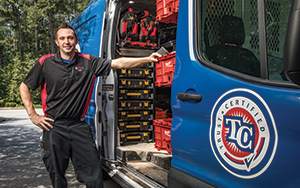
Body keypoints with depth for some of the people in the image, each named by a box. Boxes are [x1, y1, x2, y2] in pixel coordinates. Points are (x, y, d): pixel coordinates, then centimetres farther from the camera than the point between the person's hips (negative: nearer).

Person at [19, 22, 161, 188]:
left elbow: (119, 63, -2)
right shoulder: (46, 62, 1)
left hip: (79, 125, 1)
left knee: (94, 175, 2)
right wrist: (33, 115, 1)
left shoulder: (88, 62, 3)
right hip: (54, 126, 0)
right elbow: (24, 87, 9)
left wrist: (148, 59, -10)